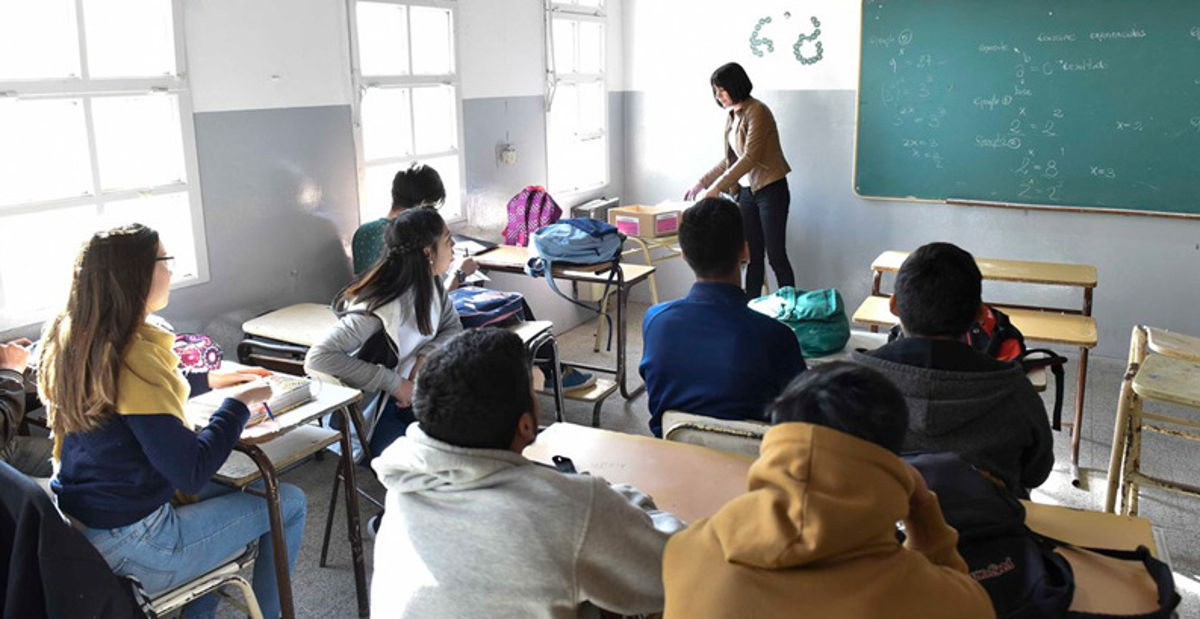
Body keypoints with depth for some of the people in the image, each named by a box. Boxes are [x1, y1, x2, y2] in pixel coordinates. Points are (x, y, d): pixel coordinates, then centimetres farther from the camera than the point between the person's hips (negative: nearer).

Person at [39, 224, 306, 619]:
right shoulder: (131, 357, -26)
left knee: (231, 491, 27)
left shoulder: (69, 338, 1)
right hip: (127, 545, -9)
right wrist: (239, 402, -14)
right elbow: (191, 473, -26)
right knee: (287, 502, 3)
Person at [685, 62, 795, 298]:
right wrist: (702, 183, 14)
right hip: (747, 191, 7)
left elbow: (750, 158, -24)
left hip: (771, 190, -7)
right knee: (753, 256, 7)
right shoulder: (732, 117, 10)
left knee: (776, 255, -4)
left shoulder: (757, 112, -15)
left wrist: (717, 187, -26)